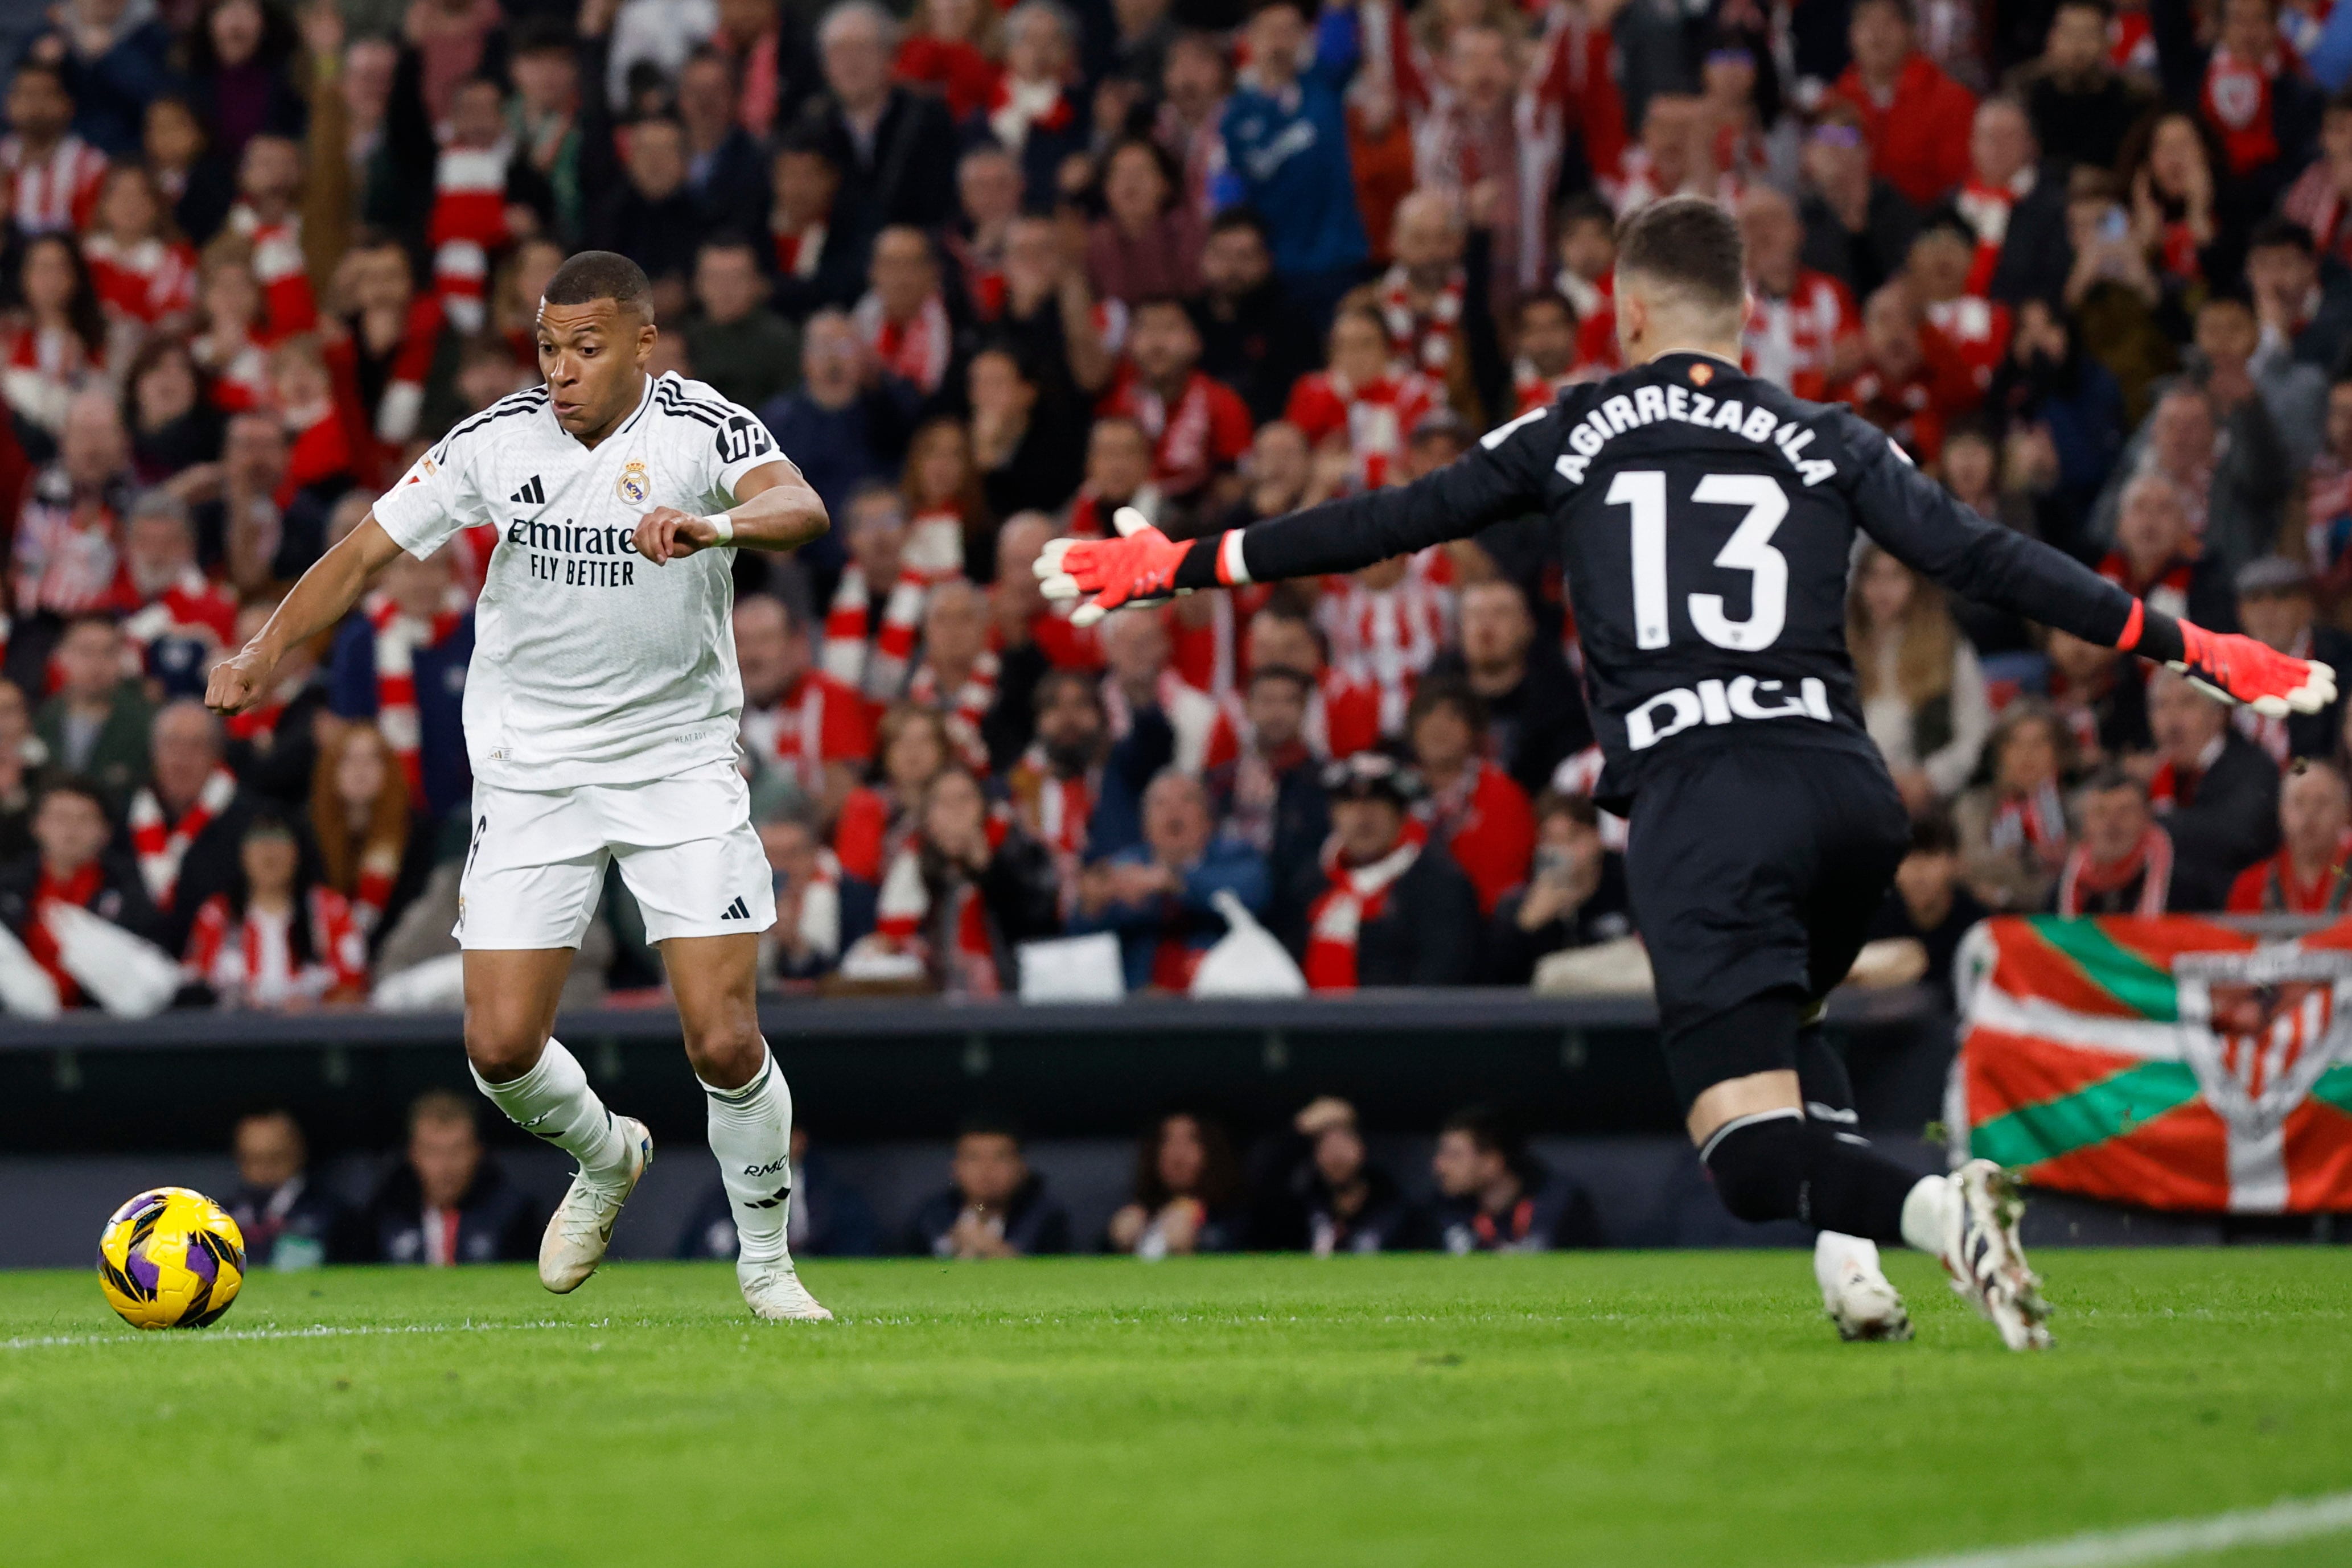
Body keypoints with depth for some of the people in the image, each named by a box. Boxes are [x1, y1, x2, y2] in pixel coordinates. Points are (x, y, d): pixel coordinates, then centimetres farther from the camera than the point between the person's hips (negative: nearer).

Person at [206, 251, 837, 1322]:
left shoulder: (700, 430, -13)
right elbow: (369, 549, 0)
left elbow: (801, 508, -32)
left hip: (681, 763, -2)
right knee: (500, 1046, -5)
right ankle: (605, 1158, 29)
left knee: (723, 1040, -11)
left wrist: (719, 524, -54)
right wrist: (267, 651, -14)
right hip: (531, 770, 2)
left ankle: (764, 1261, 13)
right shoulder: (497, 441, -6)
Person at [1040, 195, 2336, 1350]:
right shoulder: (1823, 441, 16)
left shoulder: (1577, 432, 14)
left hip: (1698, 801, -4)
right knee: (1780, 1024, 32)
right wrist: (2191, 650, 14)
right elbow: (1984, 561, 9)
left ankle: (1930, 1211, -36)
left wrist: (1178, 566, 25)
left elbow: (1389, 524, 15)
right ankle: (1856, 1272, 9)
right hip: (1851, 789, 4)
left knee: (1750, 1155, -6)